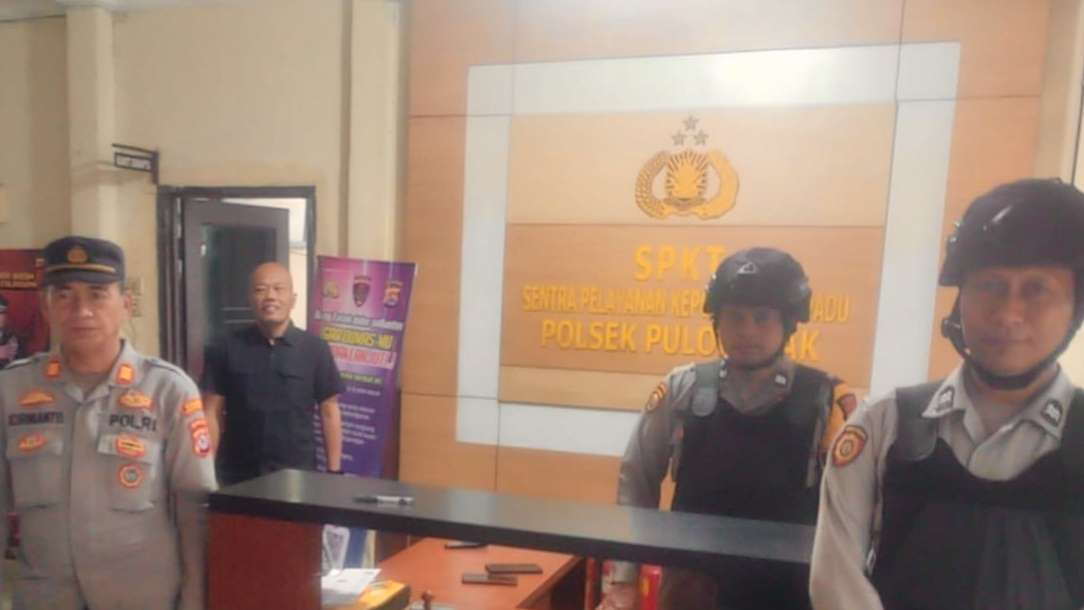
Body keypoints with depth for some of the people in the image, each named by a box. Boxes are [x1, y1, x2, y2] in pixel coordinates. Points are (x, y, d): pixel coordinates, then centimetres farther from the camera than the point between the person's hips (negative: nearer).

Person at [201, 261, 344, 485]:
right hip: (239, 475, 1)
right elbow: (212, 413, 1)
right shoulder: (226, 349, -2)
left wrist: (334, 471, -2)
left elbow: (329, 412, 0)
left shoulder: (315, 349, -5)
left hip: (299, 473, 0)